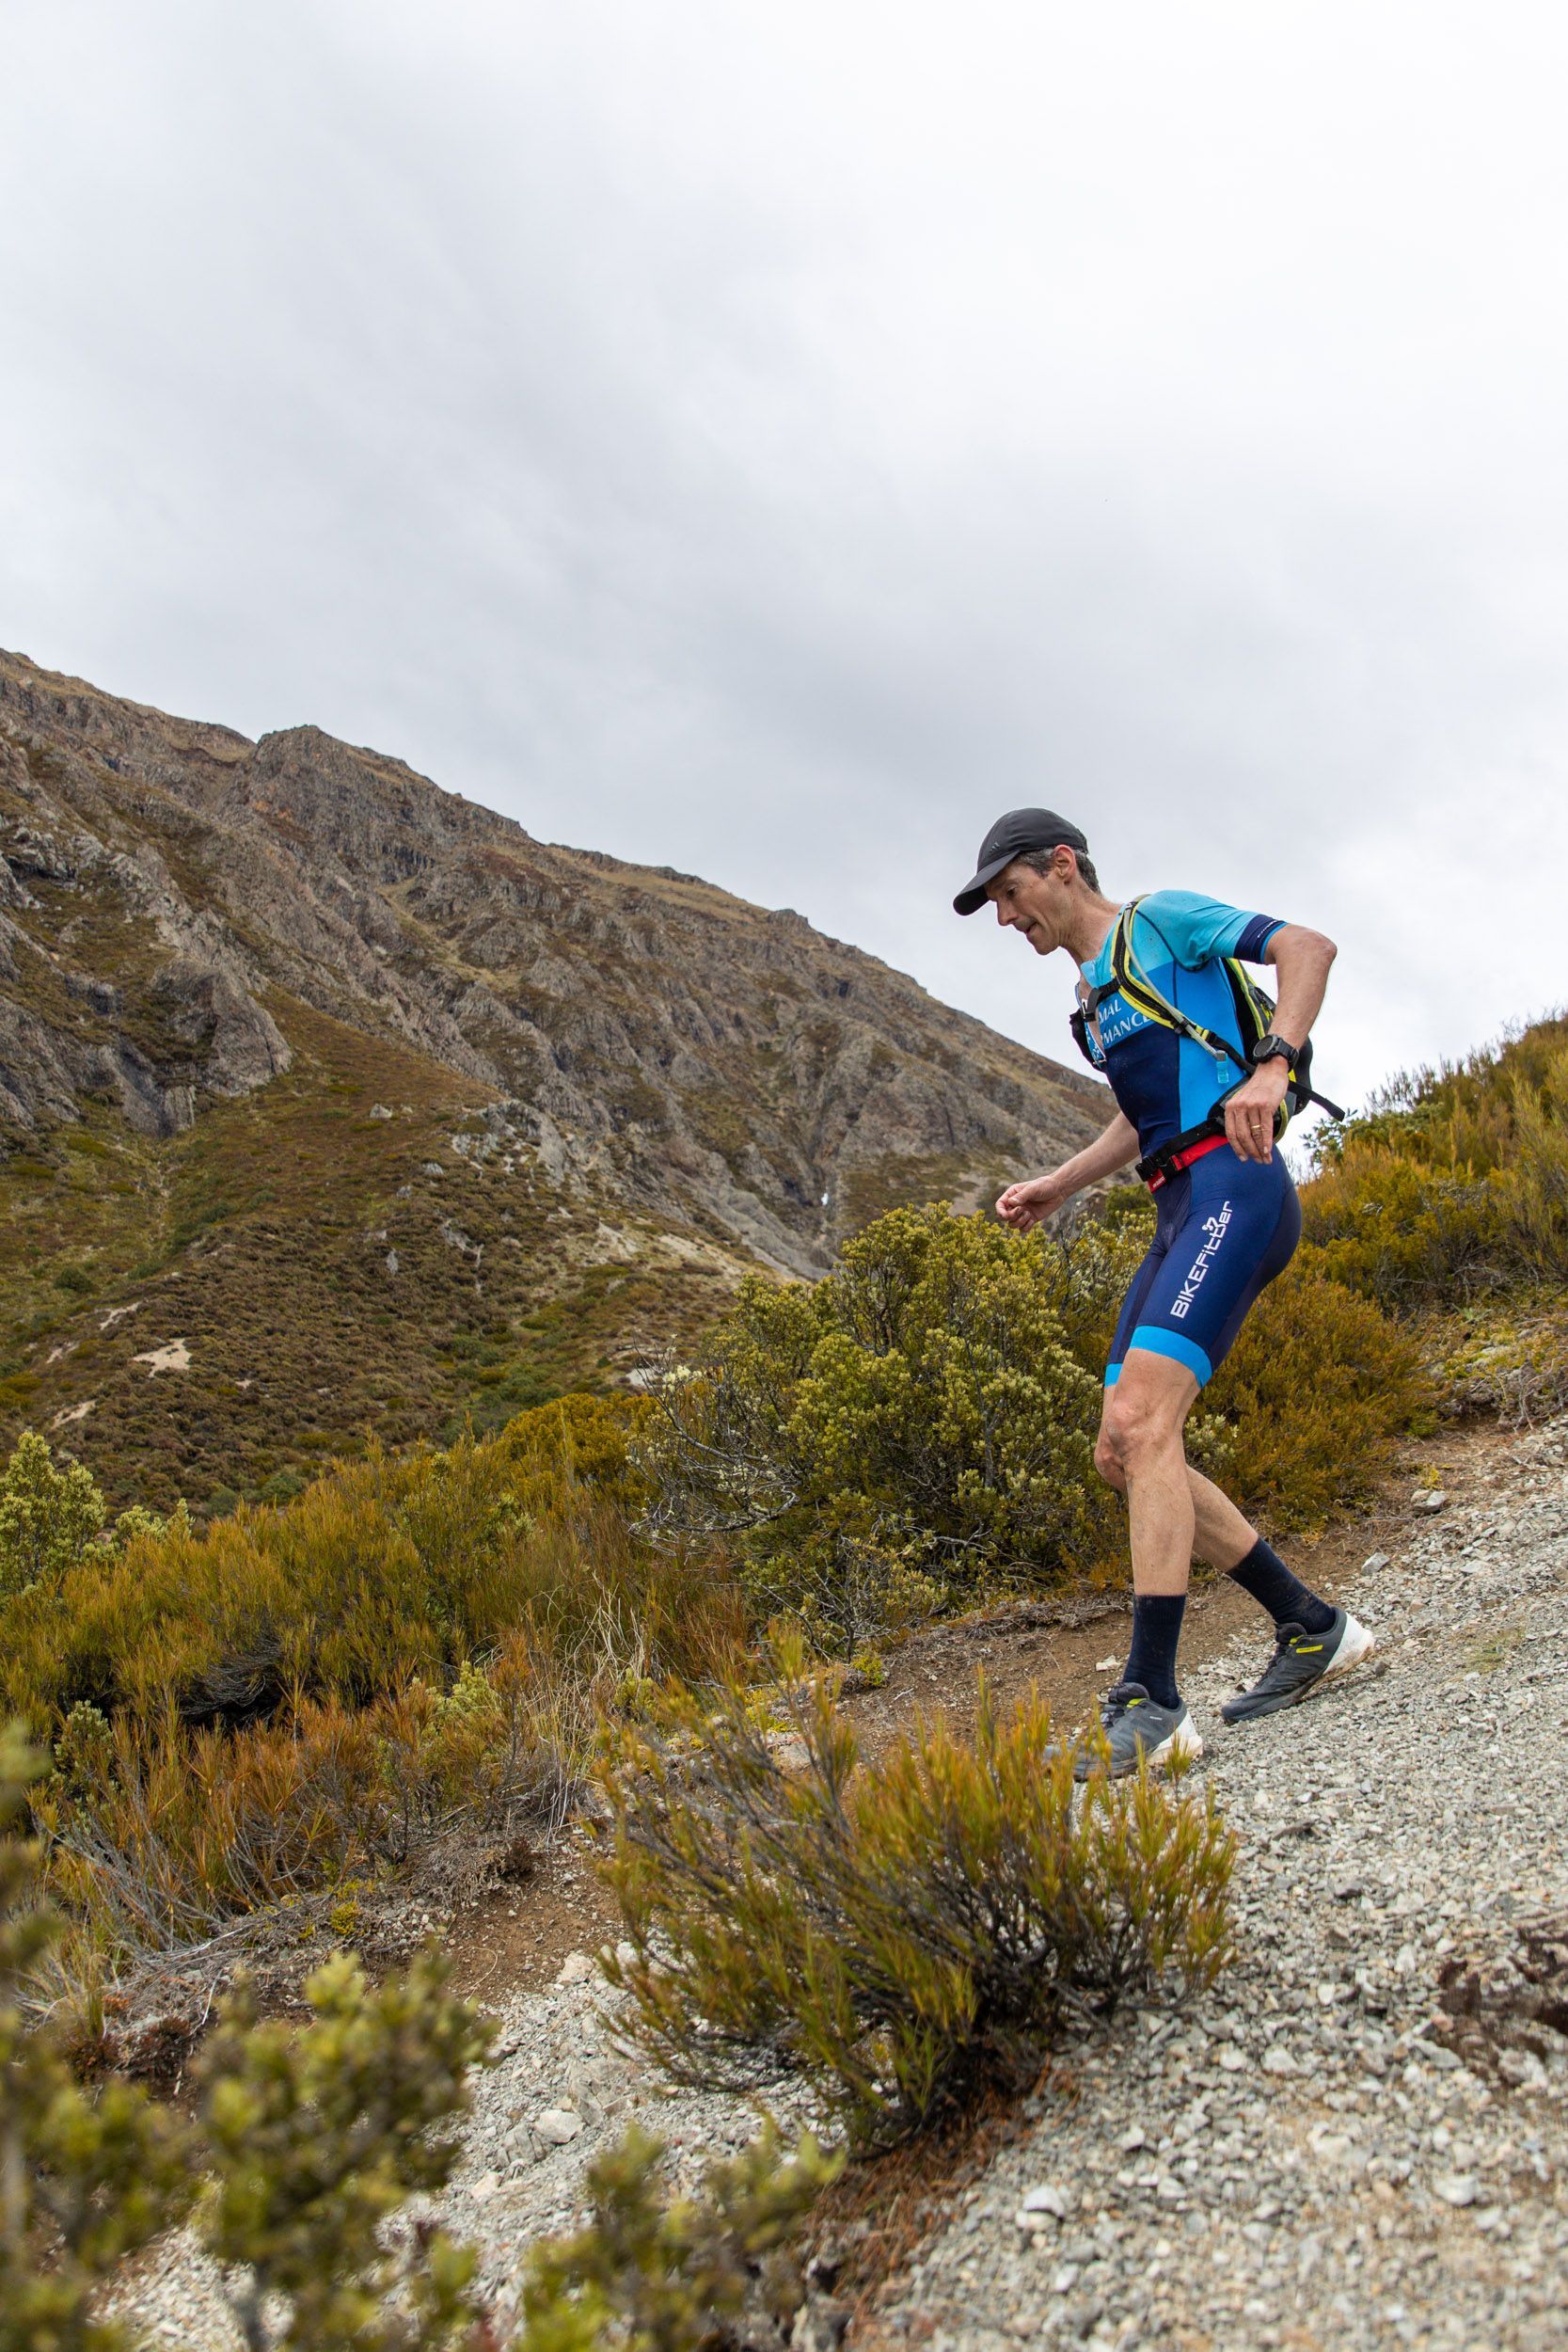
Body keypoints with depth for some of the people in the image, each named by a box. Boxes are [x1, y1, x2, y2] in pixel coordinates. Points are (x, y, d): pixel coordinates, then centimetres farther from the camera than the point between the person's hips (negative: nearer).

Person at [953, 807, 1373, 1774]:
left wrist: (1271, 1065, -24)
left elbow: (1308, 946, -9)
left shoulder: (1159, 921, 1)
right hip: (1181, 1212, 10)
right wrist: (1058, 1185, 23)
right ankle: (1314, 1630, 14)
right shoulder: (1094, 995, 25)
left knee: (1142, 1419, -23)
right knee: (1126, 1453, 4)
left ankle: (1152, 1705, -22)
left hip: (1233, 1188, -10)